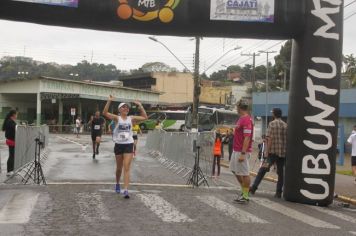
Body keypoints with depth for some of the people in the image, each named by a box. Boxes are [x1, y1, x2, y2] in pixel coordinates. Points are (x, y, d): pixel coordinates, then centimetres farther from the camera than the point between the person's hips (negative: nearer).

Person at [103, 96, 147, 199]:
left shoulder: (131, 118, 4)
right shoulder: (117, 118, -3)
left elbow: (145, 117, 6)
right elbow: (105, 113, -18)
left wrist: (140, 106, 0)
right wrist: (109, 101, -26)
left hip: (129, 145, 0)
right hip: (118, 145, 0)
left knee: (127, 168, -9)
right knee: (119, 168, 15)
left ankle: (126, 190, -14)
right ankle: (117, 184, 41)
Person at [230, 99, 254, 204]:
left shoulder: (246, 120, -20)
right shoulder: (241, 119, 12)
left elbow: (247, 138, -24)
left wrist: (243, 154, -26)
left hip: (242, 152, -11)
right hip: (236, 150, 11)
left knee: (244, 173, -1)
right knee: (234, 170, 18)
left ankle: (245, 196, 8)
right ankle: (244, 190, 27)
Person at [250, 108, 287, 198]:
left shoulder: (272, 124, -4)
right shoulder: (285, 125, 9)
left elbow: (269, 139, -12)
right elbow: (287, 140, 10)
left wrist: (266, 152, -13)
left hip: (272, 152, -4)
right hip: (283, 152, 4)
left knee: (262, 170, 4)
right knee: (281, 172, 9)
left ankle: (254, 187, 3)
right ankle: (278, 192, 9)